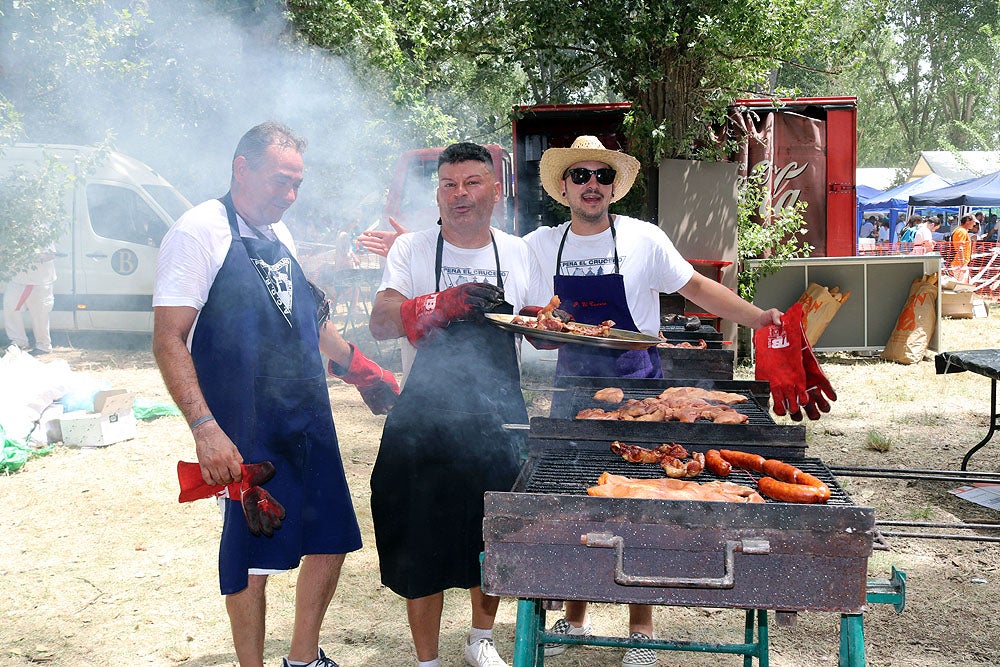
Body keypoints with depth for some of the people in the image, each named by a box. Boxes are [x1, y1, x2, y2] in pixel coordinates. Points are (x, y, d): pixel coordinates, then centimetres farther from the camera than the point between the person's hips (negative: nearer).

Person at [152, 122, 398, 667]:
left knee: (332, 540, 12)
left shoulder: (278, 234, 13)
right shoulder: (200, 232, -10)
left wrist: (360, 368, 28)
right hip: (248, 433, -7)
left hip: (309, 420, 8)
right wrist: (205, 428, -26)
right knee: (253, 555, 1)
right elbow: (168, 340, -16)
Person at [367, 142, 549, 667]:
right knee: (422, 544, 3)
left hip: (499, 420, 3)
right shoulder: (412, 250, -1)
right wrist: (446, 303, -30)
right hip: (426, 421, -2)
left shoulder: (519, 253, 6)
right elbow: (381, 323, -14)